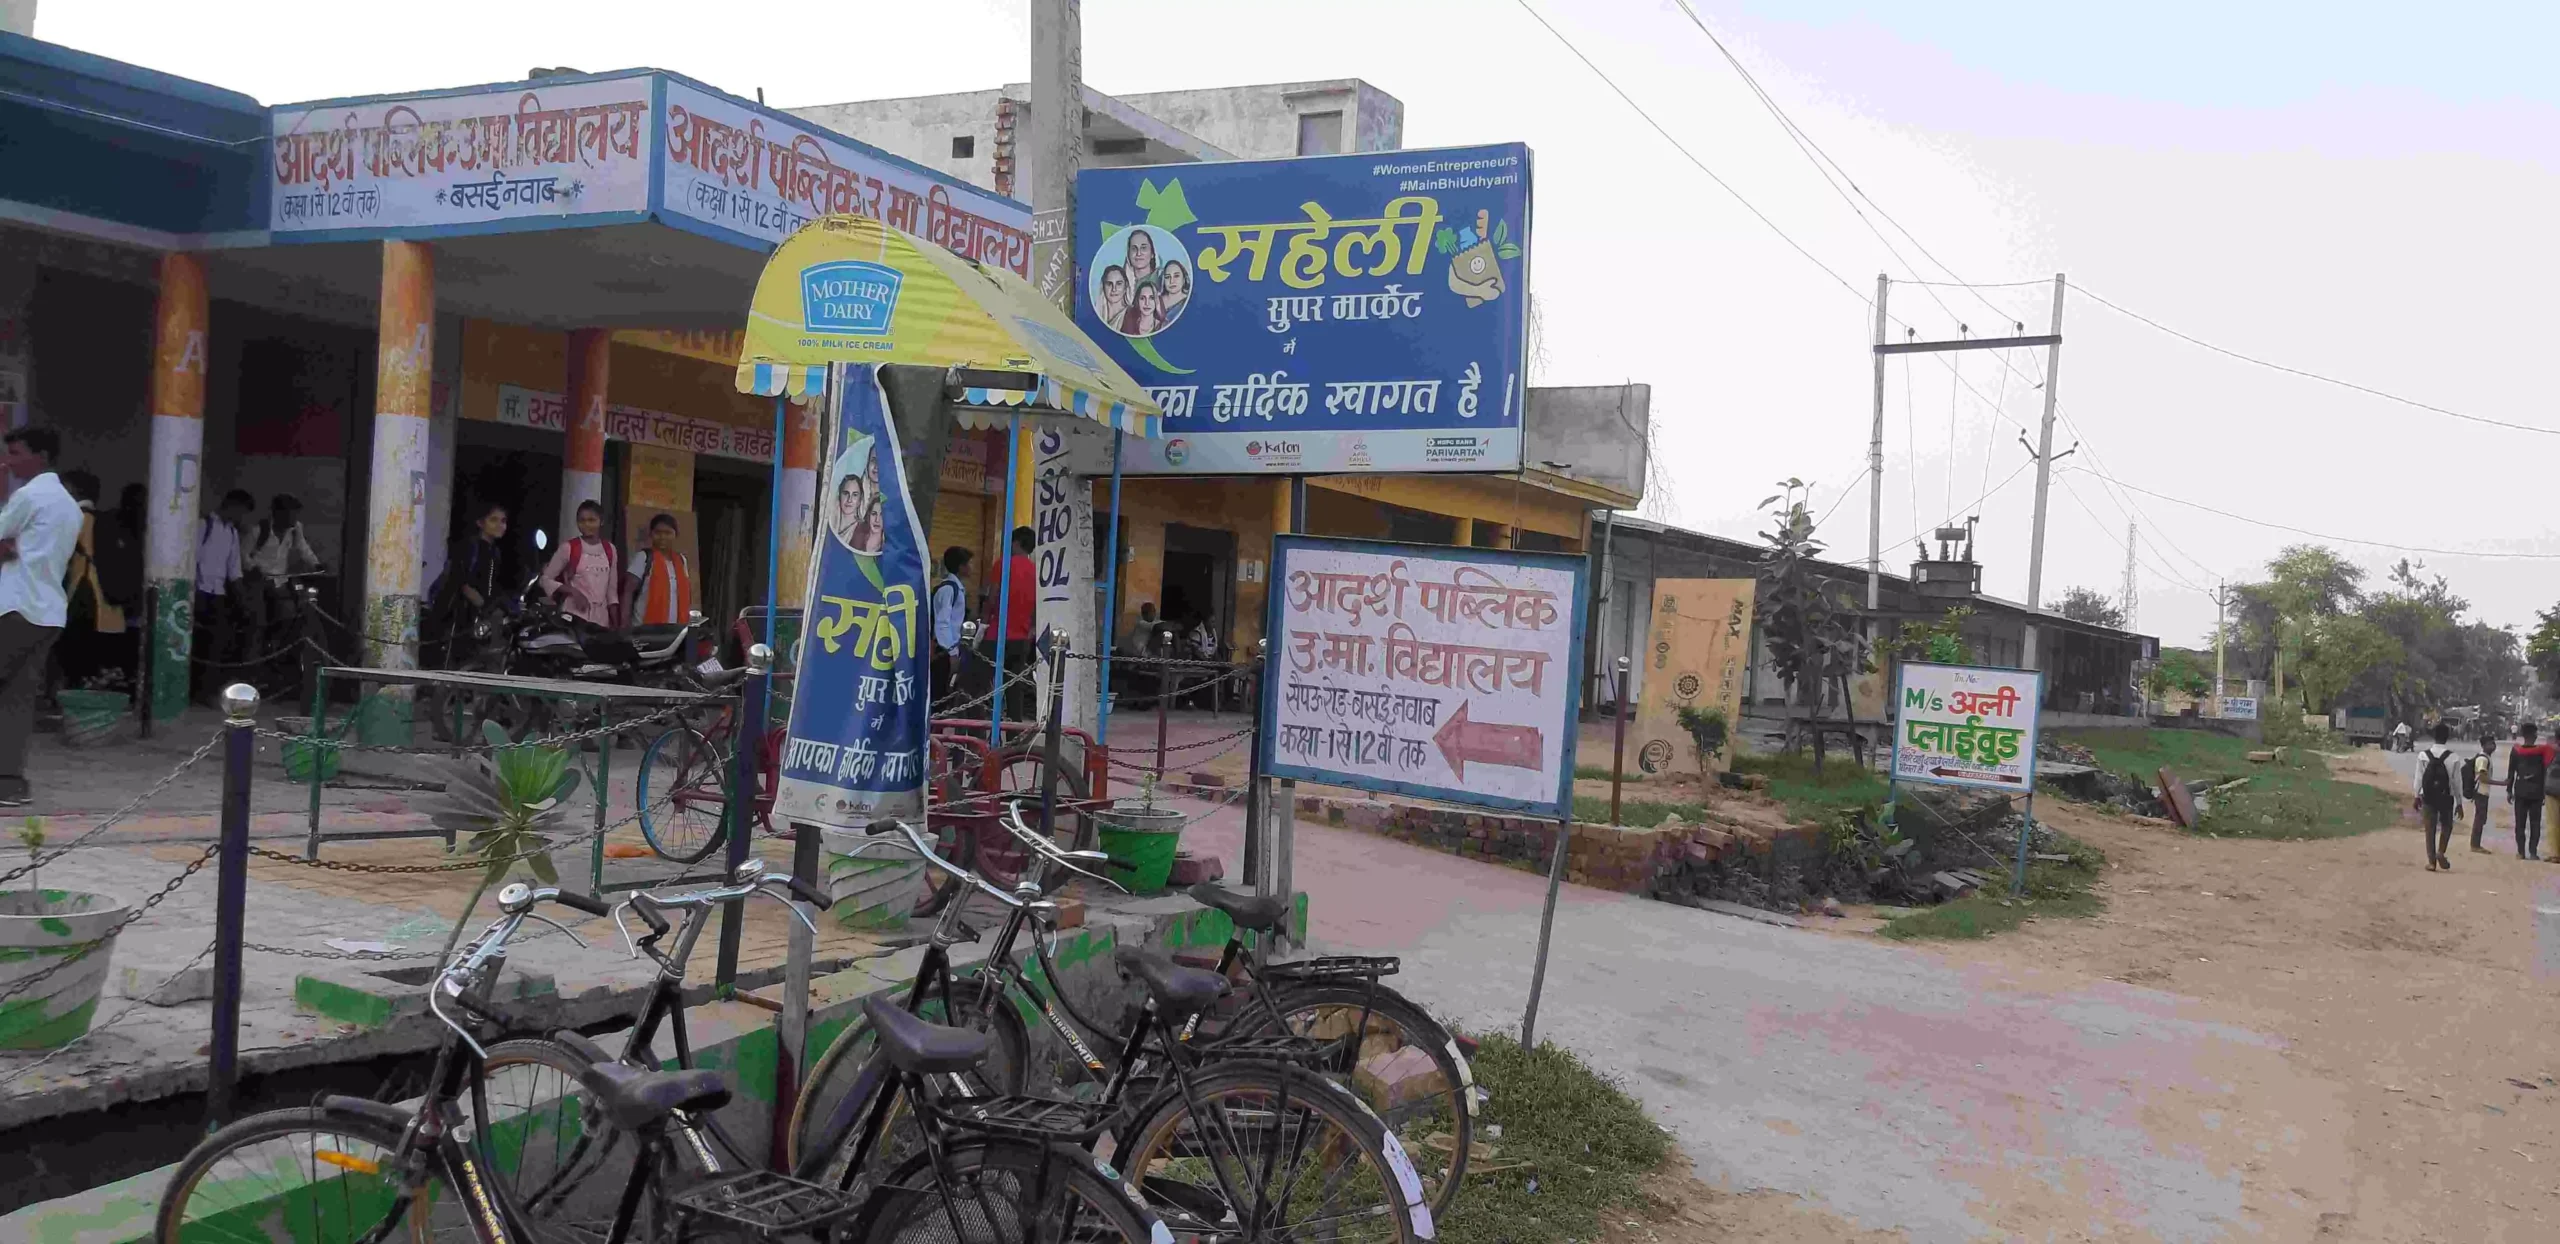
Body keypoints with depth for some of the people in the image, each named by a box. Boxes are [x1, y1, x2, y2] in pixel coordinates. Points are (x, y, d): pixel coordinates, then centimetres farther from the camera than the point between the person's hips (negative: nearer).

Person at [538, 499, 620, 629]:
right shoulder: (569, 547, -1)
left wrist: (615, 623, 8)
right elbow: (545, 579, 0)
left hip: (601, 619, 4)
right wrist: (573, 591, -14)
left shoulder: (609, 549, 10)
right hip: (575, 614, -4)